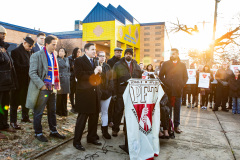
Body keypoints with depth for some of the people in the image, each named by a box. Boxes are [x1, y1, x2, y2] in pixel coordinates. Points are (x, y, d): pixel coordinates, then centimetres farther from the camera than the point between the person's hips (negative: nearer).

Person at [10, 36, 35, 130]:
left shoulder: (28, 52, 12)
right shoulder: (16, 51, -11)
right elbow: (17, 66, -19)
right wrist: (28, 68, -19)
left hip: (26, 80, 7)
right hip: (18, 81, -7)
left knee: (26, 100, 16)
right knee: (15, 101, 2)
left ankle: (25, 117, 31)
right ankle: (13, 121, 12)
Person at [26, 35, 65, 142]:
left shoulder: (53, 56, 14)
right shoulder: (37, 56, -8)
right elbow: (32, 73, -14)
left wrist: (56, 85, 9)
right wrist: (42, 85, -18)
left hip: (52, 88, 7)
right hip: (42, 89, -7)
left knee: (52, 111, 15)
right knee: (38, 112, 6)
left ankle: (53, 131, 29)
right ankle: (38, 133, 22)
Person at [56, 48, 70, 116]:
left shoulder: (67, 59, 16)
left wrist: (68, 76, 13)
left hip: (66, 80, 5)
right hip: (59, 79, -5)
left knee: (65, 96, 9)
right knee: (59, 96, -1)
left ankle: (64, 111, 18)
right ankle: (59, 111, 12)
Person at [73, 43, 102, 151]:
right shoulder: (79, 61, -3)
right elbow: (79, 75, -18)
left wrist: (100, 71, -1)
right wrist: (93, 72, -15)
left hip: (95, 93, 7)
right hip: (84, 94, -7)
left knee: (94, 117, 13)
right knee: (82, 118, 0)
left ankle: (92, 138, 29)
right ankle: (77, 141, 13)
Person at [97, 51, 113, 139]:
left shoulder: (107, 67, 11)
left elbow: (110, 79, 12)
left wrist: (110, 89, 2)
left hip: (106, 93, 4)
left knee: (105, 112, 11)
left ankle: (105, 131, 21)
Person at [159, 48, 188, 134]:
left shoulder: (182, 65, 11)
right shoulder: (165, 64, 8)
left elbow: (185, 77, 12)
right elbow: (161, 75, 7)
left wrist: (182, 85, -2)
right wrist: (165, 84, -4)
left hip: (178, 91, 1)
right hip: (168, 90, -1)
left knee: (177, 108, 7)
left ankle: (176, 125, 18)